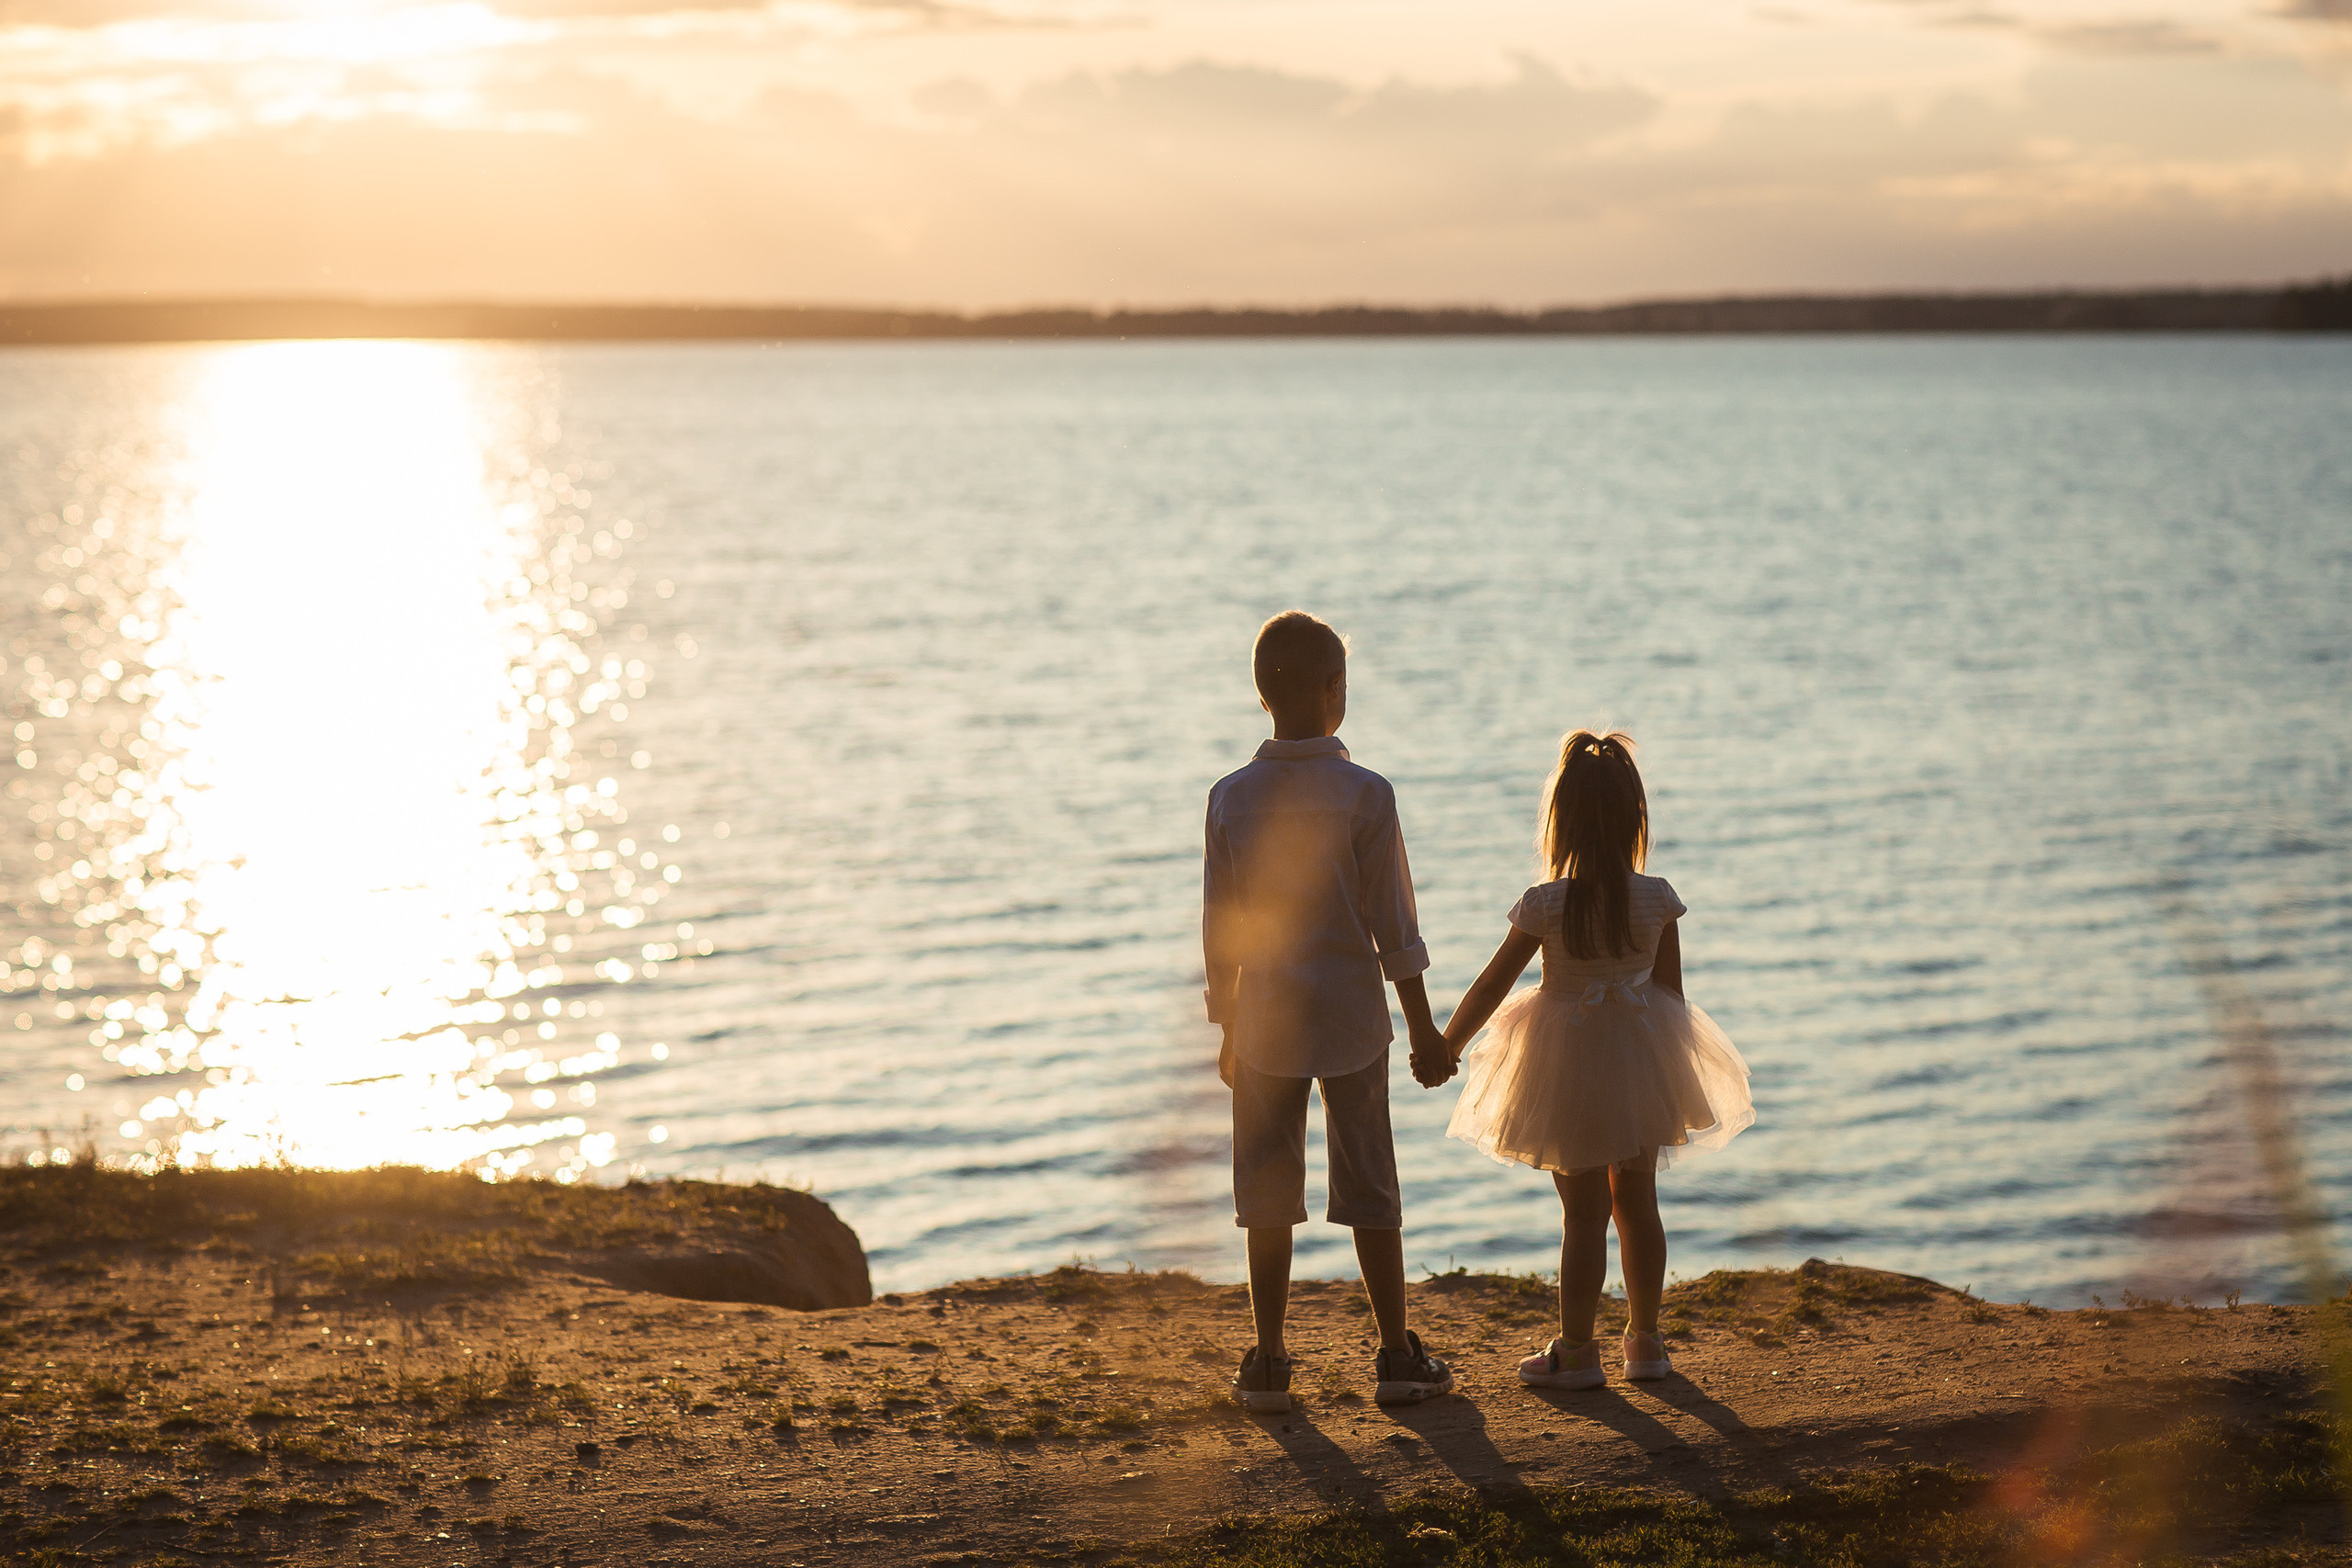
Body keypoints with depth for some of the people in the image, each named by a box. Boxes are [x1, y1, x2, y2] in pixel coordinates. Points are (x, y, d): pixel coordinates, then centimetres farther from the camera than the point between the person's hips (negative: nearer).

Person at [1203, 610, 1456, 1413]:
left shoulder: (1230, 797, -3)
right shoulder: (1365, 795, -11)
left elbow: (1220, 932, 2)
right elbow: (1393, 926, -8)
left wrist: (1227, 1032, 13)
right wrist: (1423, 1030, 1)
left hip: (1265, 1022, 2)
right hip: (1352, 1017, -2)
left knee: (1267, 1195, 8)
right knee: (1369, 1189, 7)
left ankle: (1268, 1362, 10)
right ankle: (1397, 1356, 13)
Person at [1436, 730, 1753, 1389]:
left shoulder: (1546, 903, -17)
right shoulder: (1657, 898, -9)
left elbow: (1491, 986, -9)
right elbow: (1672, 991, -1)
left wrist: (1445, 1048, 4)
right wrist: (1670, 1071, 13)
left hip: (1571, 1062, -3)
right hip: (1643, 1061, 3)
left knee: (1583, 1211, 5)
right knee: (1637, 1200, 16)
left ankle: (1577, 1352, 10)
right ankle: (1645, 1341, 23)